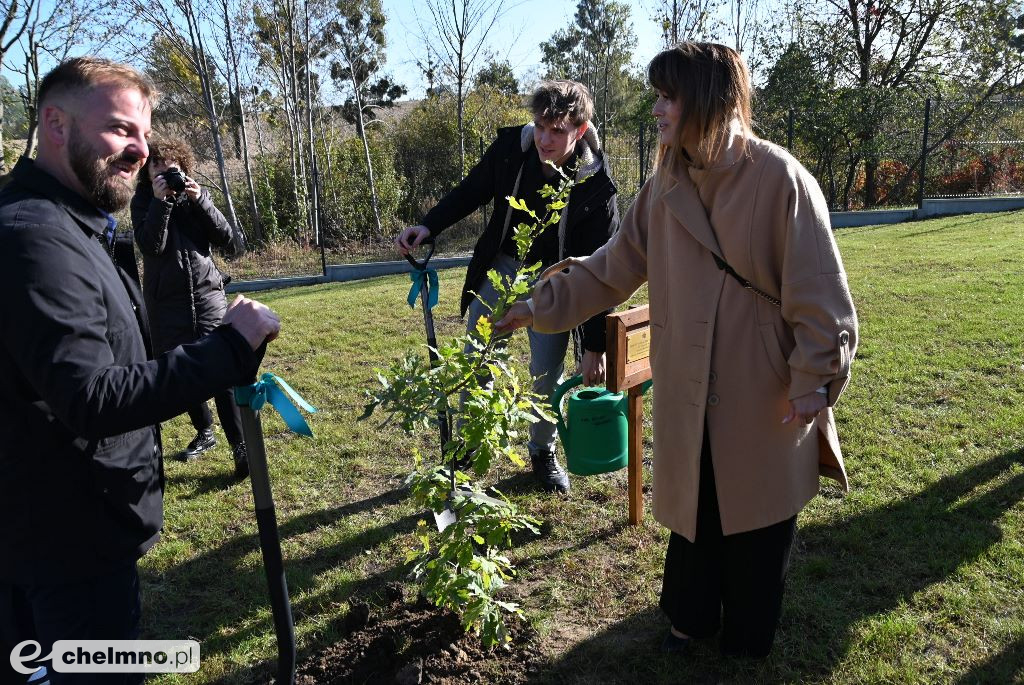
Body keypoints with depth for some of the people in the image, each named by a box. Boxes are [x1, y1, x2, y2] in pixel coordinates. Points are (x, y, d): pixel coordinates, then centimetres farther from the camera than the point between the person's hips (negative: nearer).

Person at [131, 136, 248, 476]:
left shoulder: (197, 194, 5)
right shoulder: (143, 201, 2)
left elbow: (227, 238, -4)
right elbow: (150, 246, -13)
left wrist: (199, 200, -14)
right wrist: (161, 202, -20)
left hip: (207, 294, -1)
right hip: (166, 301, 1)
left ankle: (240, 446, -10)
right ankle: (204, 432, 29)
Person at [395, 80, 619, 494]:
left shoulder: (596, 186, -23)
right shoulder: (510, 146, -16)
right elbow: (471, 191, 3)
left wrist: (595, 346, -18)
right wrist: (428, 227, -11)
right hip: (500, 266, 3)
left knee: (547, 375, 0)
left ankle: (542, 454, 27)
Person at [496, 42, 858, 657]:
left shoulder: (779, 178, -15)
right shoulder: (667, 187, 2)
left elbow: (818, 290, -14)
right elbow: (613, 268, 7)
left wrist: (815, 379, -14)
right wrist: (542, 305, 5)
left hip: (764, 392, -4)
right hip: (688, 388, 4)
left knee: (758, 518, 14)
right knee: (694, 508, 19)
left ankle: (748, 639, 39)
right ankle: (692, 616, 44)